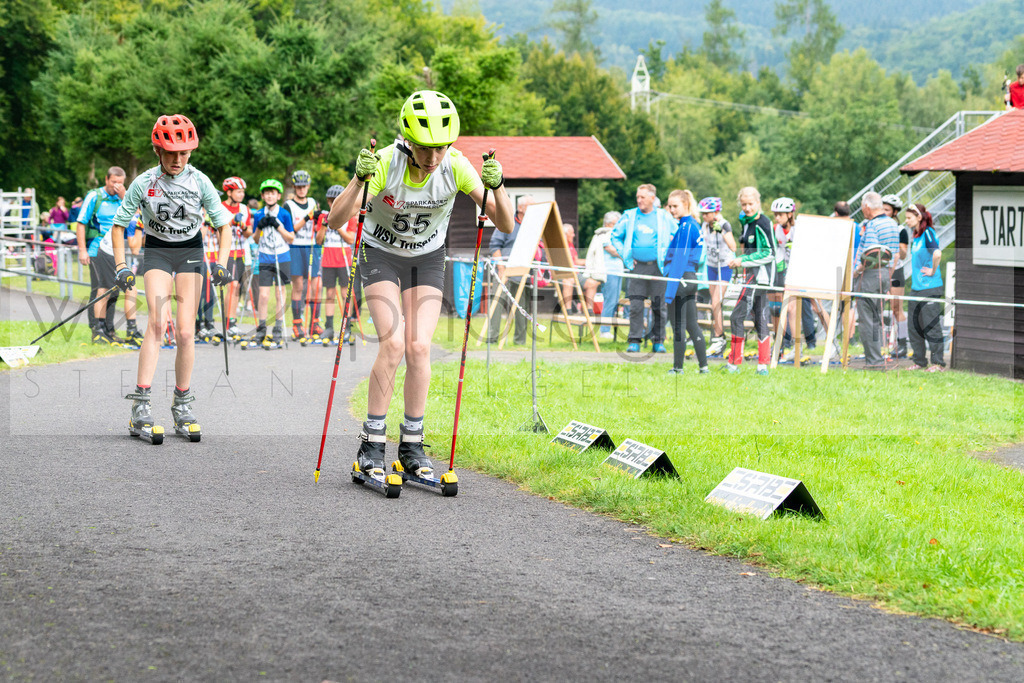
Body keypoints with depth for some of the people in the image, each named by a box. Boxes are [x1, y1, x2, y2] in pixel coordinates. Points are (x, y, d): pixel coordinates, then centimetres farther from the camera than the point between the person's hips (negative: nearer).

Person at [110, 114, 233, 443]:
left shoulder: (199, 181, -9)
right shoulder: (144, 184, -11)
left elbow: (223, 224, -3)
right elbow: (119, 224, -1)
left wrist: (221, 263, -15)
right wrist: (120, 266, -9)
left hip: (190, 254, 2)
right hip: (157, 252, -2)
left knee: (185, 332, -5)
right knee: (157, 322, -21)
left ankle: (182, 406, 8)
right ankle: (140, 408, -26)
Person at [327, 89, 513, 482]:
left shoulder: (455, 167, -23)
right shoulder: (386, 163, -30)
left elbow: (506, 226, -22)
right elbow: (335, 221, -35)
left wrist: (497, 187, -41)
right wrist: (360, 181, -51)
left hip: (427, 259, 2)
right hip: (381, 254, -2)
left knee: (419, 348, -9)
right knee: (393, 344, -18)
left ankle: (412, 446, 3)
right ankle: (372, 444, -9)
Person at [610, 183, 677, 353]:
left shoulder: (664, 217, 4)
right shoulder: (629, 216, 8)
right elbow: (615, 236, 17)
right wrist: (624, 256, 6)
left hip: (658, 266, -1)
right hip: (638, 266, 1)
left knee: (659, 306, 2)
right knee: (635, 305, -4)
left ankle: (658, 341, 11)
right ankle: (634, 341, 0)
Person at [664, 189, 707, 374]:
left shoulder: (686, 227, -14)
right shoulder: (695, 225, 15)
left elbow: (679, 259, -18)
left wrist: (670, 288, -19)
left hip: (681, 278, -10)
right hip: (691, 278, 10)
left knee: (678, 325, -4)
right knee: (691, 325, 13)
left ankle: (678, 368, 0)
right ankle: (703, 366, 15)